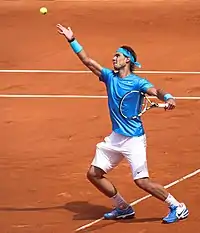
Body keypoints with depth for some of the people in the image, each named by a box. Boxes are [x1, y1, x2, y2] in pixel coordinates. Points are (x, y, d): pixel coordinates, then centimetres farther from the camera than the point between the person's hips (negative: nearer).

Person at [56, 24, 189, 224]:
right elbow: (87, 61, 7)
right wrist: (72, 41, 0)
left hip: (134, 139, -7)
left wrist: (168, 98, -49)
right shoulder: (110, 76, 6)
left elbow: (155, 91, -28)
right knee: (94, 173, 7)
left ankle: (177, 207, 2)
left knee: (142, 181, -14)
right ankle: (123, 208, 21)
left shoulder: (137, 82, -12)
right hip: (115, 137, 7)